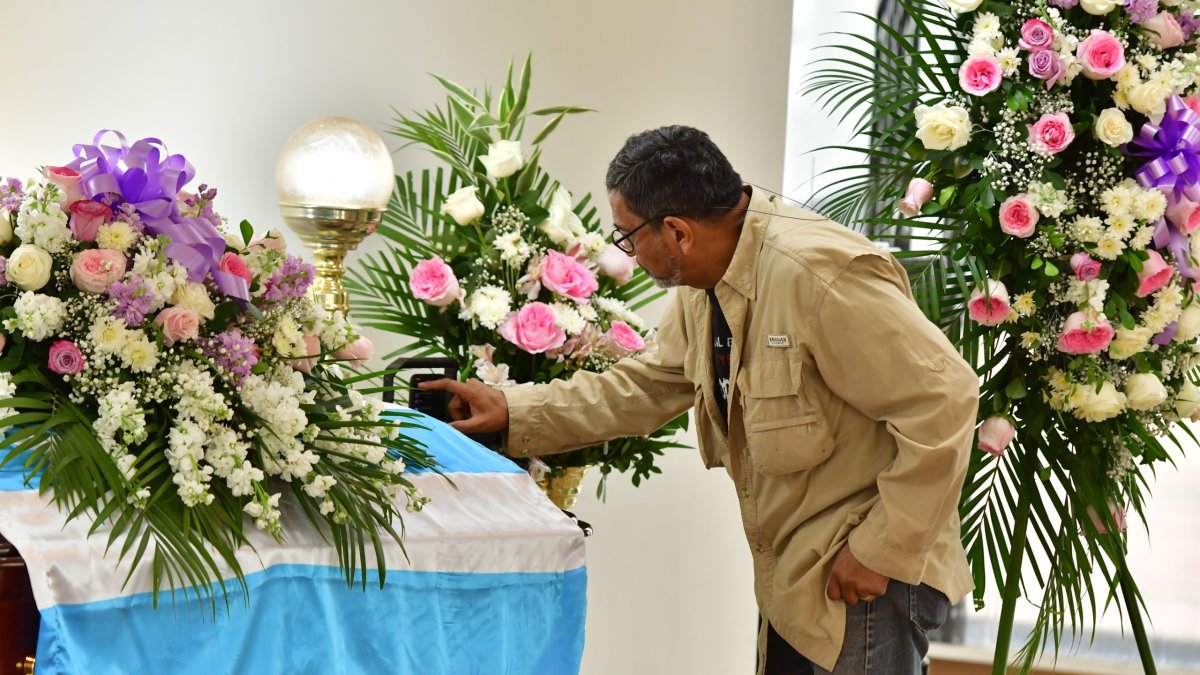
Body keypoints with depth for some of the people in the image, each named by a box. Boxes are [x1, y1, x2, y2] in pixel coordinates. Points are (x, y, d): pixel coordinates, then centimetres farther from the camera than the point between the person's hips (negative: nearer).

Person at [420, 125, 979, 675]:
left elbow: (944, 399, -26)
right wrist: (512, 411, 11)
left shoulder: (817, 271, -24)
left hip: (863, 575, -9)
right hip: (794, 575, 9)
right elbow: (647, 387, 16)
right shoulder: (702, 285, 5)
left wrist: (883, 550, -21)